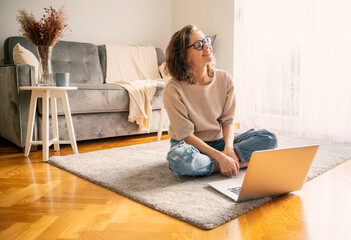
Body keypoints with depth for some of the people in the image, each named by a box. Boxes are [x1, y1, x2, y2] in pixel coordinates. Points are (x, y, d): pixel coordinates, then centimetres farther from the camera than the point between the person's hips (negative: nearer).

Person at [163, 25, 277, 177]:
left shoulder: (224, 79, -6)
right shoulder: (173, 90, -19)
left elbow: (228, 120, -2)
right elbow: (185, 135, -19)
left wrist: (228, 148, -22)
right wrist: (220, 157, -26)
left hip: (219, 142, 4)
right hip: (190, 144, -3)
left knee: (269, 138, -12)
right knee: (178, 158, -40)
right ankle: (241, 162, -21)